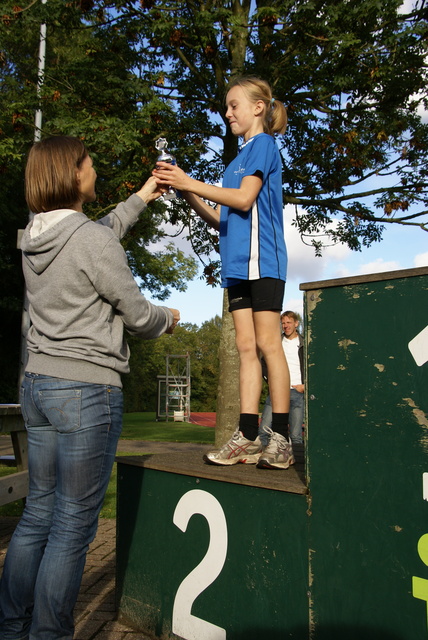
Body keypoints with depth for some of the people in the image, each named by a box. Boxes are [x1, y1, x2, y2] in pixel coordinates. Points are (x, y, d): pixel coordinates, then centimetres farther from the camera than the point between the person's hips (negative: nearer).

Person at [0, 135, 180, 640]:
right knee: (73, 524, 4)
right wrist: (169, 317, 13)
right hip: (87, 390, -8)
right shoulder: (92, 239, -15)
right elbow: (136, 314, -8)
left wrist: (140, 198, 36)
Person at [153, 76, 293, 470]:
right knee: (246, 346, 2)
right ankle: (248, 437, 4)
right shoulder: (239, 158, 26)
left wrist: (190, 182, -11)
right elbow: (219, 218, 19)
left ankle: (281, 438, -1)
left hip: (262, 259, -8)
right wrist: (184, 191, 7)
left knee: (267, 344, -8)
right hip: (237, 263, 8)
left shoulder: (264, 144, 3)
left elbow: (244, 200, -13)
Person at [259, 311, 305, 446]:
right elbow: (263, 364, 18)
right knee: (263, 431, -10)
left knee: (296, 435, -2)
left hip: (297, 392, -1)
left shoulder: (304, 345, 10)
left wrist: (304, 385, 0)